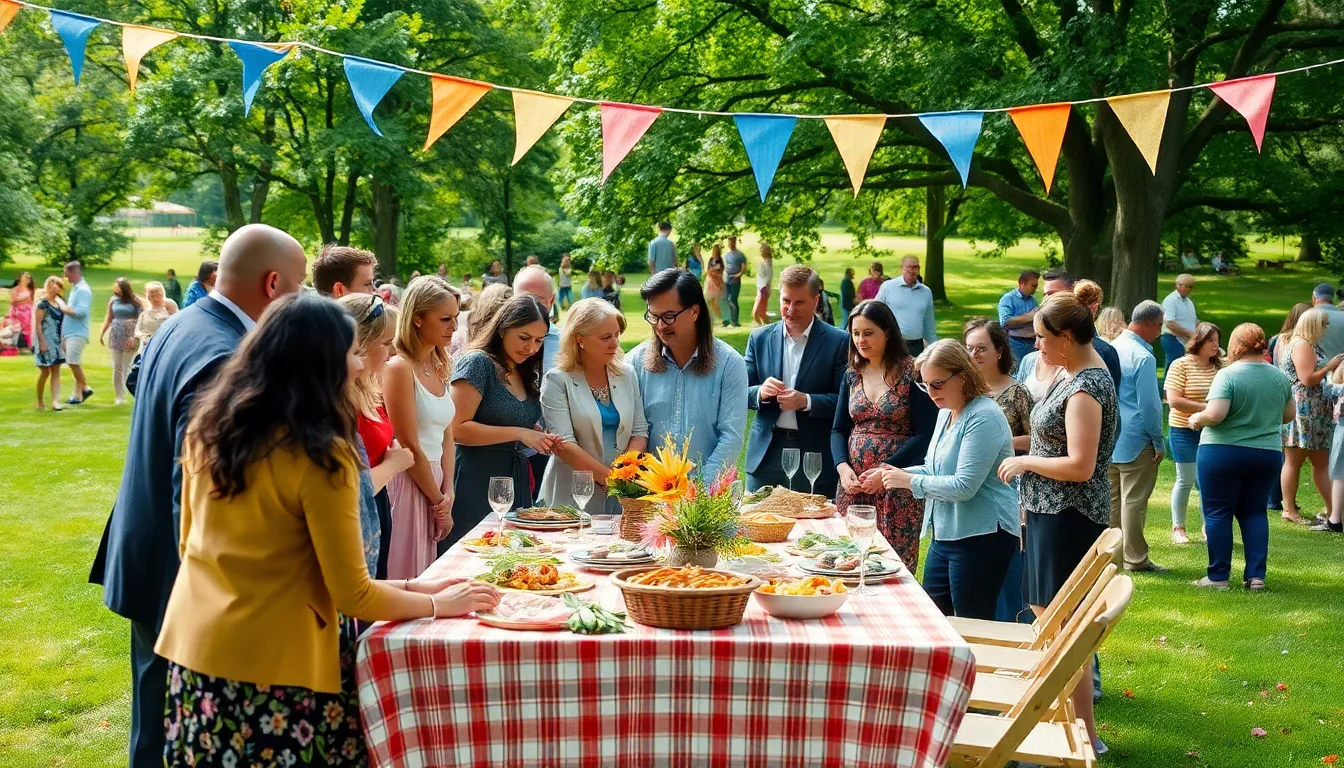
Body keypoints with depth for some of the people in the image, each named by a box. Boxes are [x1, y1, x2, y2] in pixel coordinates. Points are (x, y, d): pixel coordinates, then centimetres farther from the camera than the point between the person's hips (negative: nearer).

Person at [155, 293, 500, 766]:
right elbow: (353, 596, -13)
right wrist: (438, 604, 2)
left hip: (193, 648, 7)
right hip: (272, 661, -7)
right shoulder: (321, 455, -17)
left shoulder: (209, 427, 4)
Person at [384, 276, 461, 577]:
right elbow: (410, 448, -14)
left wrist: (447, 492, 1)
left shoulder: (440, 367, 12)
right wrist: (438, 500, -6)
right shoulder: (399, 368, -14)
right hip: (407, 486, -8)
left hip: (433, 483, 8)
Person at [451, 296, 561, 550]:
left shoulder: (526, 374, 15)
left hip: (516, 481, 8)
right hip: (477, 483, -7)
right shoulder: (477, 363, -8)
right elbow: (458, 428, -17)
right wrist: (519, 434, -19)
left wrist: (541, 438, 5)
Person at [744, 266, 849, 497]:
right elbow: (742, 394, 9)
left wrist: (806, 401, -20)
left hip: (814, 458, -3)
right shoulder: (759, 338, 8)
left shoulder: (838, 342, -2)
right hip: (766, 454, 3)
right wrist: (761, 392, -13)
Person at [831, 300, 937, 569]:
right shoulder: (852, 374, 11)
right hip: (853, 485, 5)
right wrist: (843, 467, -7)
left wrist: (886, 470, -17)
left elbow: (925, 433, -10)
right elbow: (839, 429, 12)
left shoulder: (913, 373, -7)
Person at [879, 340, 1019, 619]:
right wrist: (900, 475, 3)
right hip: (945, 533, 10)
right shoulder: (946, 412, 13)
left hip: (980, 536, -10)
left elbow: (964, 486, -23)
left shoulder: (983, 418, -18)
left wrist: (911, 481, -14)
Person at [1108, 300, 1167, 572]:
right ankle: (1134, 558, 5)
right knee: (1134, 500, -1)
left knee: (1111, 497, 14)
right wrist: (1159, 442, -7)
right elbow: (1150, 405, -17)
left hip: (1108, 438, 8)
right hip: (1135, 442, -8)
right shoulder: (1143, 357, -19)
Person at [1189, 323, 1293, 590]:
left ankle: (1218, 576, 6)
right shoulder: (1279, 377, 4)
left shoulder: (1227, 375, -14)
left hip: (1222, 452, -5)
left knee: (1217, 513, 4)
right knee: (1254, 512, 13)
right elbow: (1289, 415, 14)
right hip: (1267, 454, 5)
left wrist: (1196, 419, -3)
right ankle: (1256, 576, 8)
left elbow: (1215, 415, -22)